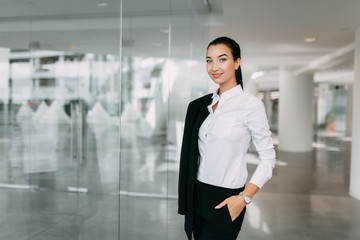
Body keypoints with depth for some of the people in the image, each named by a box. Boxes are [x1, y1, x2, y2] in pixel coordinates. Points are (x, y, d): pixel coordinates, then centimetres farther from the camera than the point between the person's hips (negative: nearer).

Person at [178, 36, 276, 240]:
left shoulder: (250, 104, -11)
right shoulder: (202, 105, 8)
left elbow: (268, 158, -9)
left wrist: (244, 198, -16)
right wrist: (187, 197, 12)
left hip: (225, 200, -6)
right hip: (197, 195, 6)